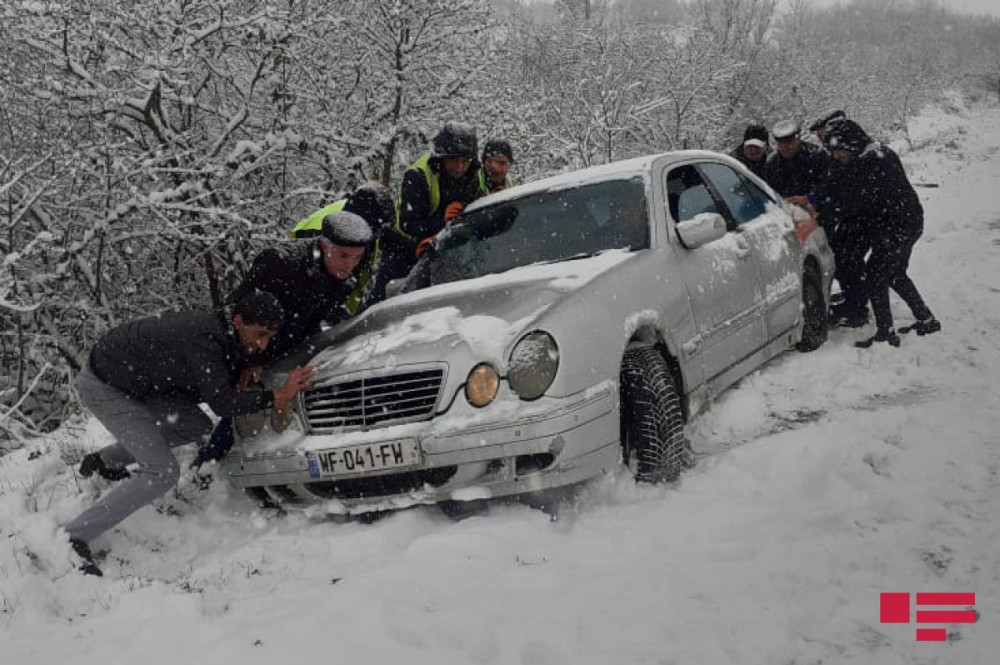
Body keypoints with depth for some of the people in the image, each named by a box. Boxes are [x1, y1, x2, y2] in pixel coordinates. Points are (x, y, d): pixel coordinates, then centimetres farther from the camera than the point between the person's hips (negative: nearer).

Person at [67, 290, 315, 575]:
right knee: (162, 473, -13)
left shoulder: (223, 336, -1)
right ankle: (74, 537, -11)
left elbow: (204, 392, 5)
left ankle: (104, 461, 23)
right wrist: (276, 397, -28)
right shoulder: (203, 338, -29)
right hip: (104, 386, -9)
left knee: (199, 426, 12)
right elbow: (220, 402, -32)